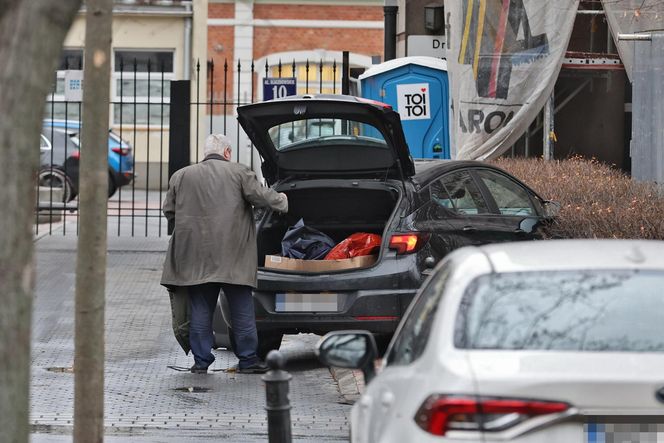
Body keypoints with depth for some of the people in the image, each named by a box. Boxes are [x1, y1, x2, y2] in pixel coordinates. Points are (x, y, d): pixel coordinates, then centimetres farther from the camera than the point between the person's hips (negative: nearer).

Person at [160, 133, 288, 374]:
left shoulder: (181, 176, 8)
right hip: (233, 257, -2)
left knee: (200, 309, 7)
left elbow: (168, 211, 11)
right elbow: (259, 195, -6)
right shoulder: (239, 173, 0)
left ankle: (201, 360, 6)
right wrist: (281, 201, 13)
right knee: (241, 308, 5)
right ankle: (248, 359, 8)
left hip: (196, 257, 2)